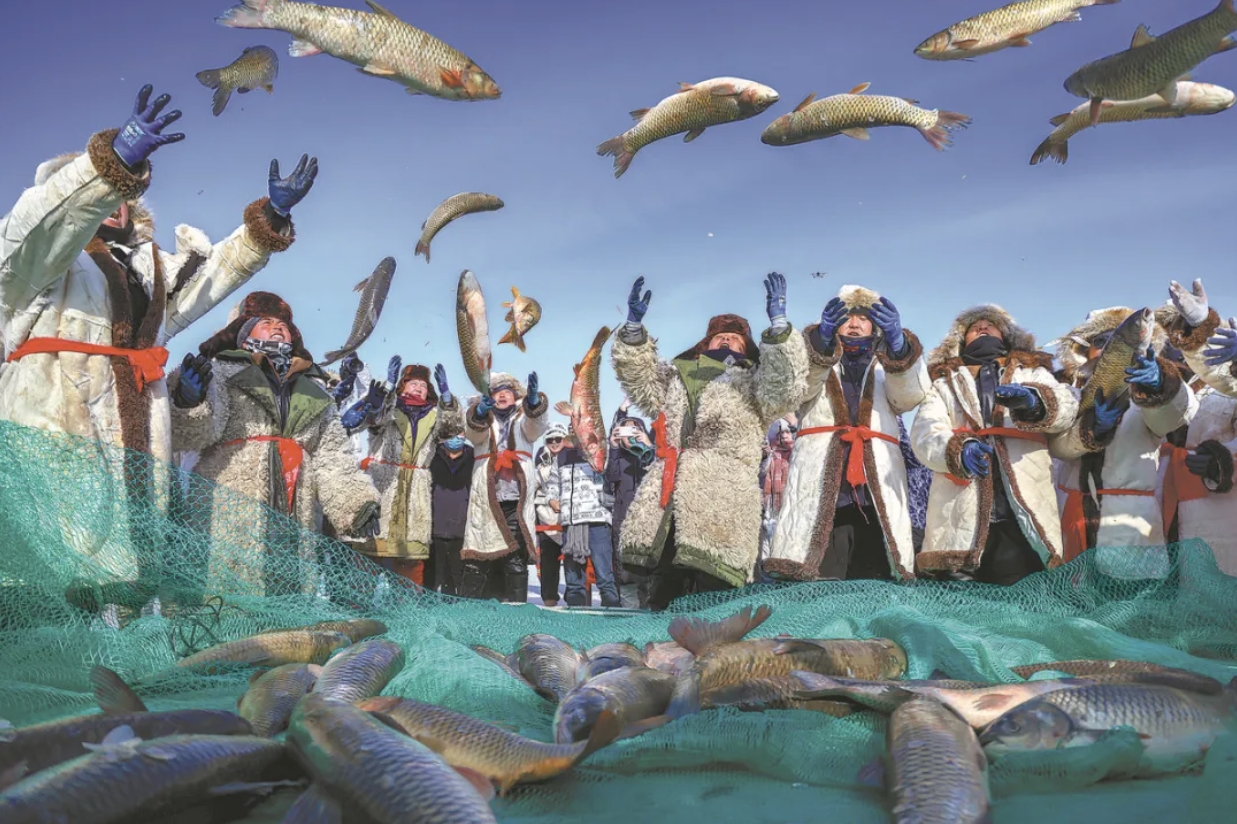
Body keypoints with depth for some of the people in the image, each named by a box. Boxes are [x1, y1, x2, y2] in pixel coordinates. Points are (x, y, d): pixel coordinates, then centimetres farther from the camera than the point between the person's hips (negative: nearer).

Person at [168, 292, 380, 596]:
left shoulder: (314, 394, 25)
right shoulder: (223, 372, 11)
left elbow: (333, 459, 19)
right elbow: (196, 433, -6)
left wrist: (358, 504, 4)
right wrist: (189, 402, -29)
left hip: (295, 530, 5)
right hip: (231, 520, -4)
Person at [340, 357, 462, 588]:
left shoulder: (435, 415, 16)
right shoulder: (389, 408, 9)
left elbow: (455, 426, -1)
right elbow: (374, 415, -11)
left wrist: (445, 392, -11)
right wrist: (389, 384, -21)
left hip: (416, 489, 3)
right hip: (383, 483, -2)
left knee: (413, 541, 1)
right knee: (378, 536, -9)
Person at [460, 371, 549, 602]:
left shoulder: (524, 420, 17)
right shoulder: (482, 420, 17)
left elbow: (536, 424, -7)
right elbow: (473, 432, -7)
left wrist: (533, 400, -30)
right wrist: (480, 412, -30)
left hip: (516, 502, 0)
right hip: (486, 502, 0)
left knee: (516, 561, -2)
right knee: (476, 562, -1)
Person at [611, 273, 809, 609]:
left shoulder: (753, 384, 17)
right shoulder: (676, 379, 29)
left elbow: (787, 384, -1)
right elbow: (637, 376, 21)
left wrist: (778, 324, -12)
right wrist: (634, 326, 7)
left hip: (720, 510, -4)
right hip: (666, 506, 4)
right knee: (662, 599, 4)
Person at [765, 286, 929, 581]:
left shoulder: (888, 371, 25)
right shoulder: (815, 365, 22)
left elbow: (912, 393, 1)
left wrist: (897, 342, -19)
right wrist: (822, 338, -23)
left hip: (878, 499, 2)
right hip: (821, 497, -2)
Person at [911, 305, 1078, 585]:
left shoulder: (1033, 375, 24)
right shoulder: (943, 384, 22)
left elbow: (1066, 406, 2)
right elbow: (924, 434, 3)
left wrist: (1034, 400, -21)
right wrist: (958, 449, -19)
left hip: (1023, 519, 0)